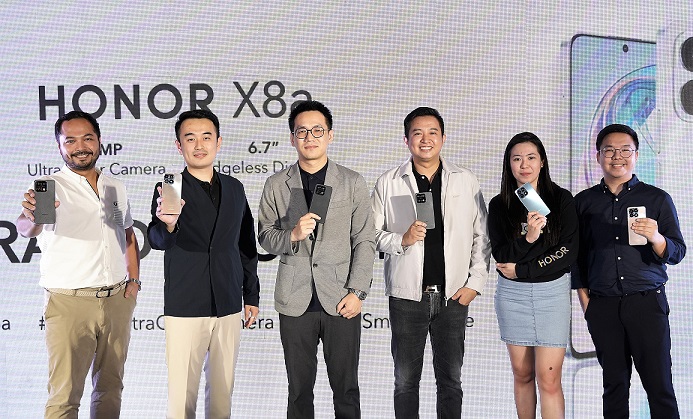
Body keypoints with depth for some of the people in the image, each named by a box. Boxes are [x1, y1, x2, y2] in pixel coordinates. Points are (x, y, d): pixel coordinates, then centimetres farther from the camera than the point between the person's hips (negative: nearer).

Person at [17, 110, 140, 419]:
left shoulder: (116, 188, 11)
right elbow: (27, 228, -25)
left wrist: (134, 279, 10)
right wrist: (31, 217, -48)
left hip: (118, 300, 5)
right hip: (69, 303, -5)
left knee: (111, 387, 14)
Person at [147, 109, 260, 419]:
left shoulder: (234, 188, 9)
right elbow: (157, 241, -19)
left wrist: (251, 295, 15)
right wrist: (167, 224, -41)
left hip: (228, 308, 4)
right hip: (185, 308, -4)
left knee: (222, 390, 12)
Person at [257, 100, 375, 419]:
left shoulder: (352, 183, 4)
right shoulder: (276, 185, 6)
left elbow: (365, 241, 2)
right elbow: (264, 236, 6)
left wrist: (357, 291, -6)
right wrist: (292, 235, -15)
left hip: (341, 300, -1)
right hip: (295, 302, 1)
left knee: (346, 388, 6)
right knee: (299, 389, 9)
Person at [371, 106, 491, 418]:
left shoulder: (466, 181, 4)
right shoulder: (388, 183, 1)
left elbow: (482, 237, 6)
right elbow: (372, 234, 0)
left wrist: (475, 283, 0)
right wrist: (402, 239, -17)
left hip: (453, 297, 1)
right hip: (407, 297, -1)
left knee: (451, 380, 10)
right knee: (406, 380, 9)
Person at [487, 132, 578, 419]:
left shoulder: (561, 199, -2)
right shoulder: (499, 205, 2)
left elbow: (569, 252, -8)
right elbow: (501, 255, -8)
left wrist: (521, 270, -10)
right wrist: (528, 238, -26)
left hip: (553, 291, -2)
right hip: (512, 294, 2)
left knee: (548, 379, -5)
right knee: (522, 374, 11)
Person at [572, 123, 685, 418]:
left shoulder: (657, 199, 5)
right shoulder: (583, 202, 10)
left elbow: (677, 253, 2)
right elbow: (577, 255, 14)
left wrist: (656, 238, -19)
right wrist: (585, 300, 6)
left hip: (647, 302, -1)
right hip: (603, 306, 2)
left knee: (659, 384, -2)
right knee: (614, 383, 6)